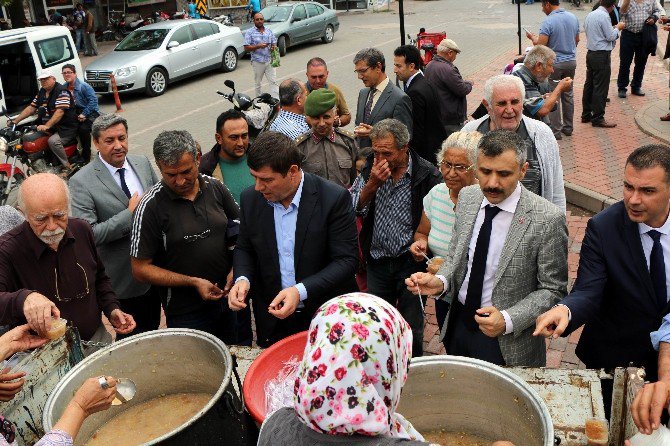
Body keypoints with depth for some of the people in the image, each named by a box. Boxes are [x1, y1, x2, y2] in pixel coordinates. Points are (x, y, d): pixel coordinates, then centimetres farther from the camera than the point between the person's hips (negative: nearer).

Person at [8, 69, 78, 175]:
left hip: (66, 128, -9)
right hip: (52, 128, 9)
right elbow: (31, 108, 16)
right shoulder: (41, 92, 14)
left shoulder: (61, 92, -14)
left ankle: (68, 167, -19)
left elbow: (60, 111, -25)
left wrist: (46, 126, -35)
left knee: (53, 141, -33)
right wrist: (16, 120, 6)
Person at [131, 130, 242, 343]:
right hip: (187, 315, -4)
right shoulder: (150, 206, -15)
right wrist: (193, 282, -18)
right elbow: (140, 269, -12)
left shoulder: (216, 188, -3)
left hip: (230, 300, 5)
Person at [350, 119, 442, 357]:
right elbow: (353, 209, -7)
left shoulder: (427, 174, -14)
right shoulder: (370, 168, -2)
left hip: (411, 260, -3)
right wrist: (372, 184, -20)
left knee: (411, 328, 9)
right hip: (377, 261, 4)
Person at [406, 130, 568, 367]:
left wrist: (508, 320, -25)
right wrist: (441, 281, -12)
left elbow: (553, 290, -13)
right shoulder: (467, 197, -4)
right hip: (457, 326, 5)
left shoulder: (548, 219, -20)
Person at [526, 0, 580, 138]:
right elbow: (577, 40, 14)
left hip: (555, 63, -7)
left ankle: (555, 131, 5)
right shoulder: (573, 17, 5)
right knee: (568, 94, 15)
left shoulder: (548, 22, -18)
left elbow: (540, 45, -21)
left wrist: (532, 37, -1)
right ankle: (568, 127, 24)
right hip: (571, 61, 7)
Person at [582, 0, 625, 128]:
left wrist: (613, 28, 21)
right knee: (601, 87, -3)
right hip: (602, 56, -9)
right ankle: (598, 118, 1)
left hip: (591, 53, 9)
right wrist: (618, 28, 4)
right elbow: (611, 37, -13)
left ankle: (586, 115, 21)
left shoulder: (590, 15, 9)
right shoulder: (604, 16, -16)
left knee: (589, 85, 14)